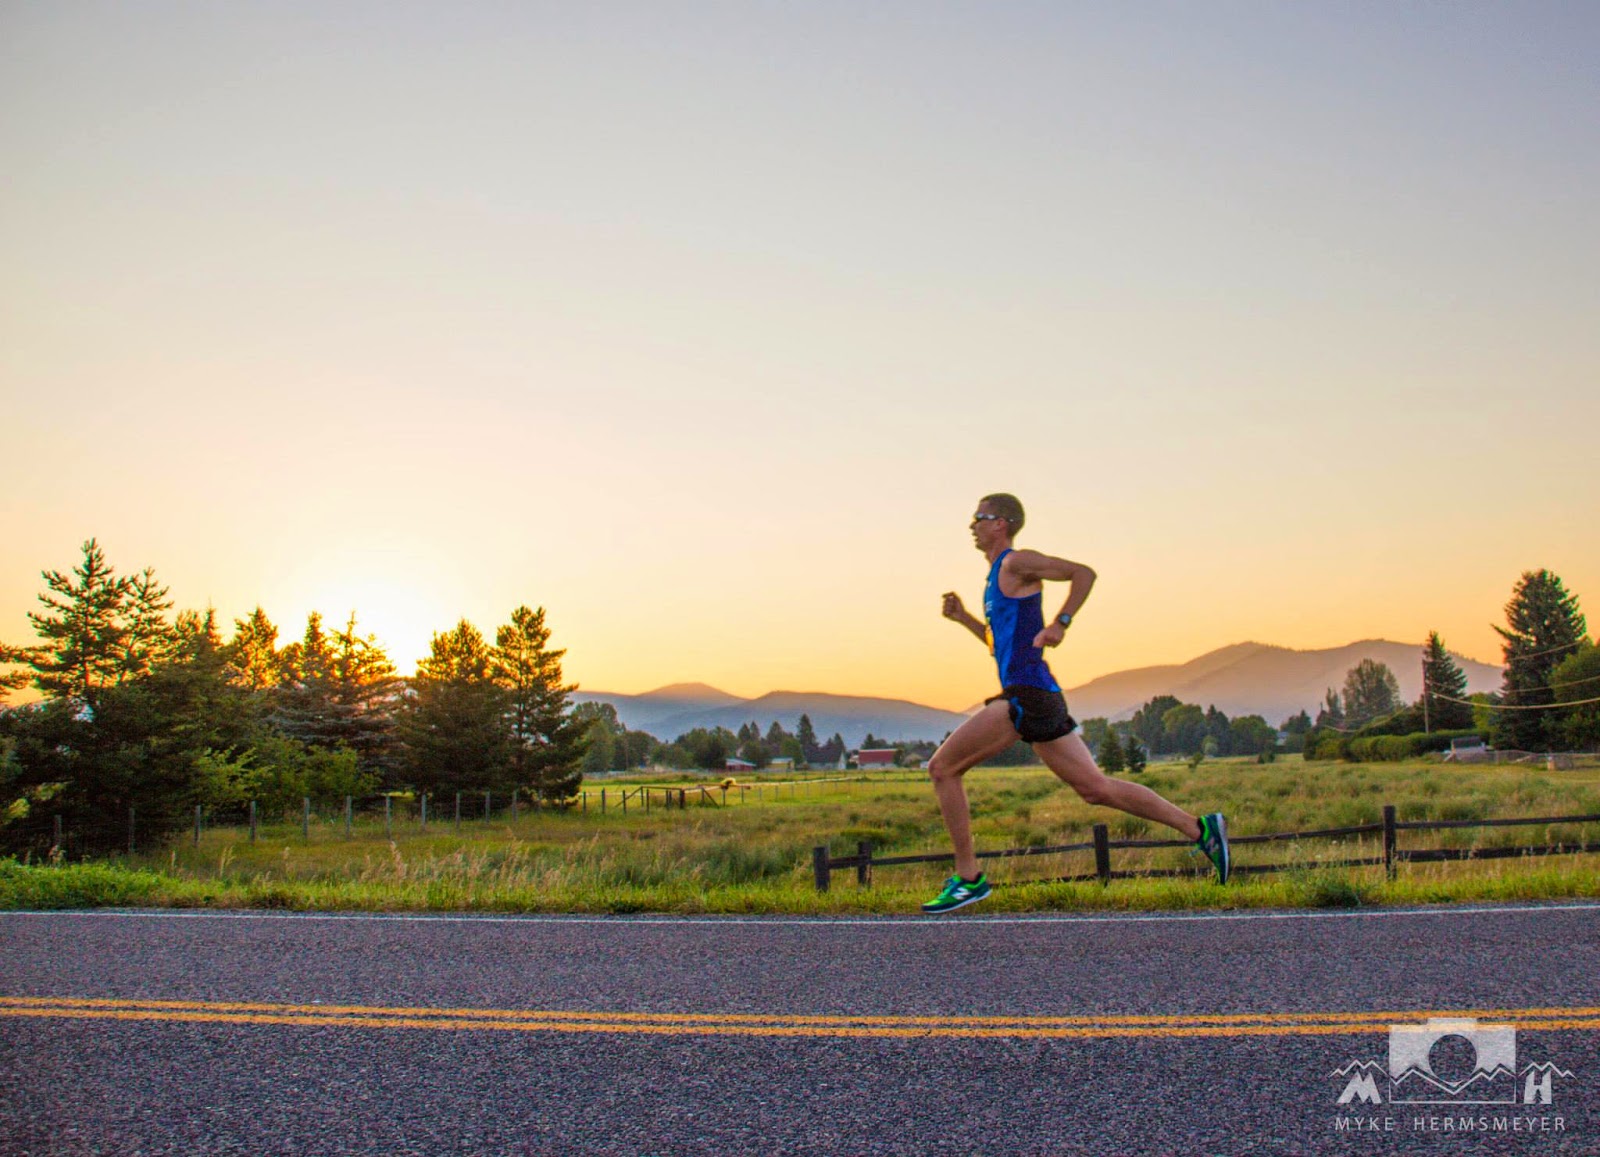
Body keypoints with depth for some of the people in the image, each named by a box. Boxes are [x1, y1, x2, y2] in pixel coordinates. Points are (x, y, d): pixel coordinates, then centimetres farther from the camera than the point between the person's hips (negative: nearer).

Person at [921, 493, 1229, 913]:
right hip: (1030, 698, 10)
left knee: (942, 768, -6)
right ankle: (1200, 828, 10)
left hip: (1026, 694, -10)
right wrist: (962, 617, 20)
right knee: (1095, 788, 10)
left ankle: (968, 878, -3)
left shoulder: (1016, 562, -4)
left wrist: (1060, 623, -18)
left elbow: (1083, 573, -12)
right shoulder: (999, 577, 24)